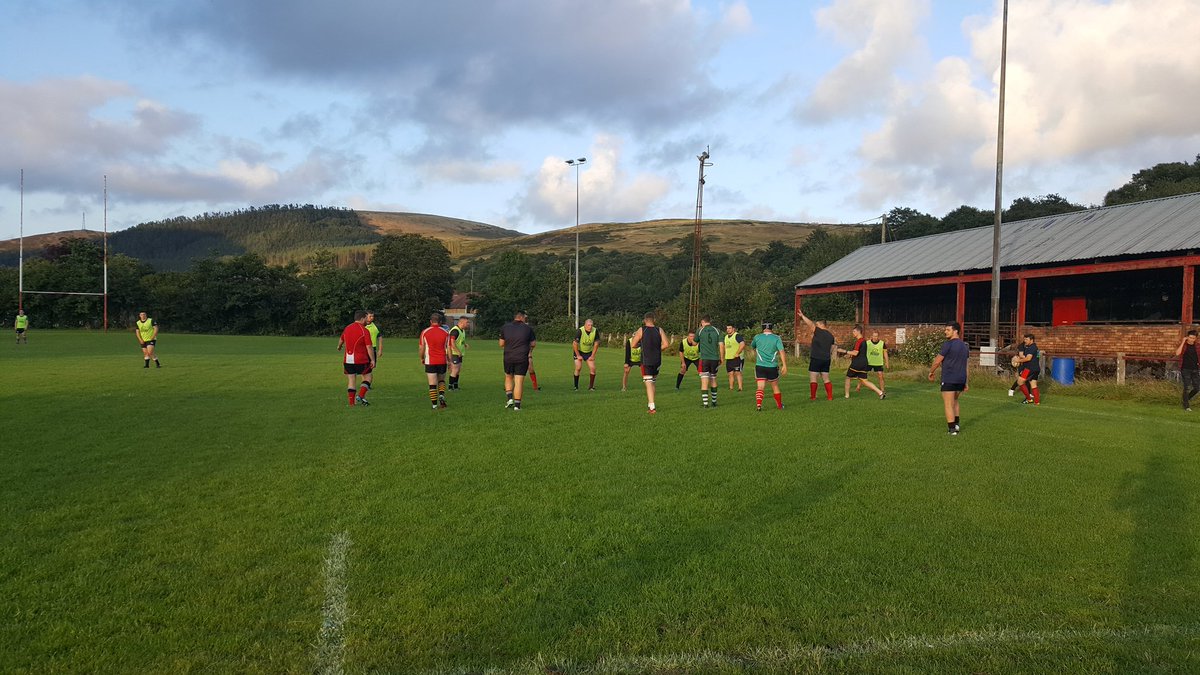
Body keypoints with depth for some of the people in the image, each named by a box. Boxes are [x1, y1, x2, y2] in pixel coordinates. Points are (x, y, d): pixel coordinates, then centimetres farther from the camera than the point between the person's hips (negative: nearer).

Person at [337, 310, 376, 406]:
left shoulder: (347, 328, 9)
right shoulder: (364, 331, -11)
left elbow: (341, 340, 28)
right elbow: (369, 347, -15)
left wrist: (339, 347, 49)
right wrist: (372, 360, -10)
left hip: (348, 360, 6)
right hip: (361, 360, -5)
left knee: (351, 381, 7)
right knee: (368, 377, 9)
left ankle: (352, 403, 6)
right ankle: (360, 396, -8)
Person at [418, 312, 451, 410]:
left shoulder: (424, 332, -4)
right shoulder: (445, 333, -1)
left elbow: (421, 348, -2)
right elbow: (448, 349, 0)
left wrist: (422, 358, 15)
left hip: (430, 362, -1)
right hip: (442, 362, 2)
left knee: (432, 384, 3)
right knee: (442, 380, 22)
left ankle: (434, 404, 4)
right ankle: (442, 396, -1)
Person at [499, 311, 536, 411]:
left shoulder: (505, 327, 2)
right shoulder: (527, 328, -2)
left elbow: (501, 344, 6)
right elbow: (533, 344, 5)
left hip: (508, 358, 2)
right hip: (523, 359, -2)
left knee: (508, 378, 22)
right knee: (519, 381, 1)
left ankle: (510, 398, 8)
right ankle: (517, 404, 1)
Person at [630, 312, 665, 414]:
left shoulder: (641, 330, -3)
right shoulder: (659, 330, 2)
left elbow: (632, 345, -3)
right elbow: (666, 344, -6)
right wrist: (657, 349, 10)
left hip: (646, 361, -3)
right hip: (657, 361, 3)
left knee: (649, 383, -5)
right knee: (652, 382, 20)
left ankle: (652, 407, -14)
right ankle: (650, 404, 26)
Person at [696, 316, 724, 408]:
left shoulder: (700, 331, -1)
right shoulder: (717, 331, 4)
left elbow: (695, 343, 15)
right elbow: (721, 345, -2)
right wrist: (722, 359, 7)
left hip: (704, 359, -3)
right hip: (715, 359, 3)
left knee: (704, 382, -2)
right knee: (713, 380, 17)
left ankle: (705, 403, -7)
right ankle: (714, 402, 24)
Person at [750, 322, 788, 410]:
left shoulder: (757, 337, 3)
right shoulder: (776, 338, -1)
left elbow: (752, 347, 22)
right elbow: (781, 351, -11)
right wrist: (784, 365, -14)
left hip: (760, 366, 0)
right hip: (773, 366, 1)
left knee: (760, 387, -4)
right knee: (775, 387, 17)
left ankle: (758, 404, -23)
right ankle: (779, 405, 28)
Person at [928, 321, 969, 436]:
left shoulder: (948, 344, -13)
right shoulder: (965, 346, 12)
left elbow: (937, 361, -9)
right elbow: (964, 364, 16)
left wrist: (931, 372, 9)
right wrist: (965, 383, 19)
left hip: (949, 379, -8)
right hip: (961, 379, 8)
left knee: (948, 404, -3)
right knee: (954, 401, 25)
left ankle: (952, 429, -5)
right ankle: (956, 424, 24)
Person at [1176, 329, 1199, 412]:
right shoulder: (1182, 345, -2)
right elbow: (1177, 353, -22)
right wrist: (1183, 342, -19)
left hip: (1195, 370, 4)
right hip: (1185, 370, -4)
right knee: (1187, 388, -7)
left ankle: (1187, 398, 30)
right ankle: (1186, 406, 2)